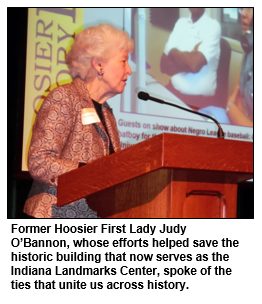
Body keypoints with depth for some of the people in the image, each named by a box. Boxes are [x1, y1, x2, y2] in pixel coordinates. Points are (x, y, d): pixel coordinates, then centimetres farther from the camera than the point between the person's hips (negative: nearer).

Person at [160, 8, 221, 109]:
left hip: (199, 98, -4)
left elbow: (195, 64, -21)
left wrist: (175, 53, -5)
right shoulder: (180, 23, 8)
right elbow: (164, 64, 1)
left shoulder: (213, 26, -8)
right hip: (174, 90, 4)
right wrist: (189, 61, -13)